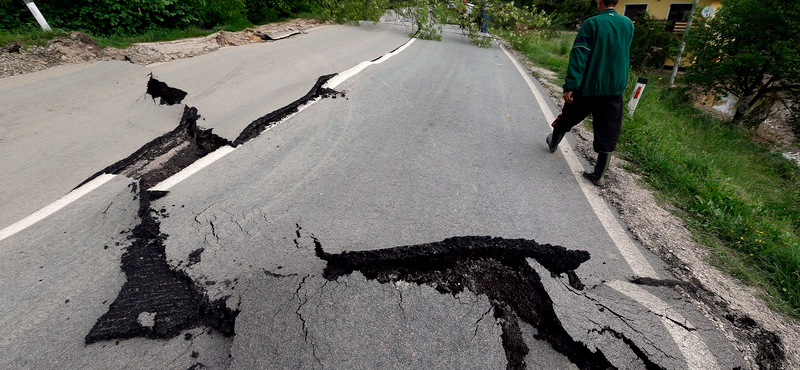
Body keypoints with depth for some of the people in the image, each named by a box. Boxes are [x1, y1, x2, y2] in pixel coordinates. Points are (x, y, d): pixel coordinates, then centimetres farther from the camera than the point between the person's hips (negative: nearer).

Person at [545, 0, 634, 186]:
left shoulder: (592, 23, -7)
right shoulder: (628, 24, 7)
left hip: (588, 86, -3)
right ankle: (599, 175, 7)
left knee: (567, 118, 21)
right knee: (608, 134, 3)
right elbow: (623, 54, 19)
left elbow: (578, 56, -16)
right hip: (615, 88, 3)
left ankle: (553, 143, 43)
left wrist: (570, 86, -19)